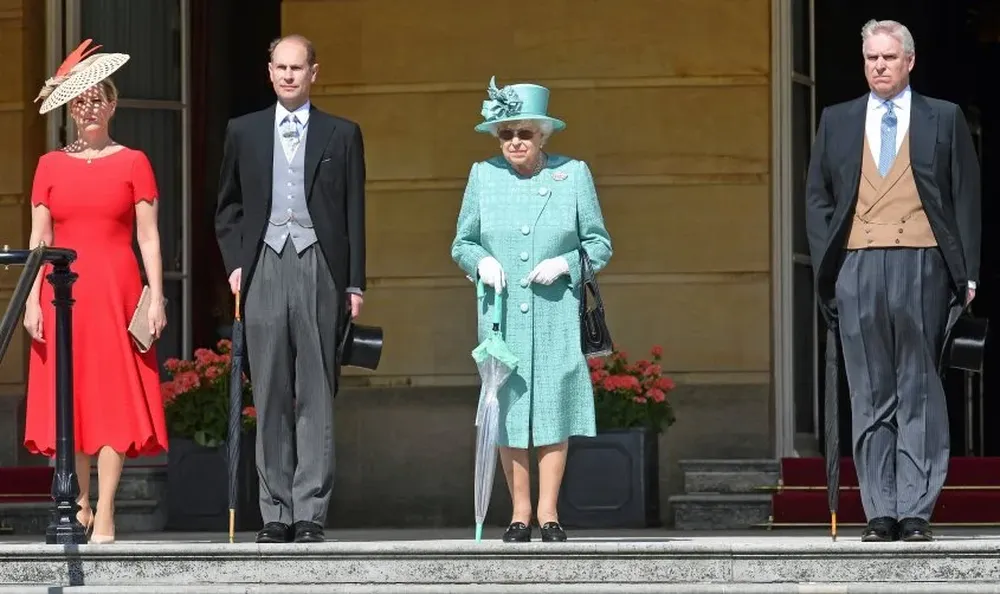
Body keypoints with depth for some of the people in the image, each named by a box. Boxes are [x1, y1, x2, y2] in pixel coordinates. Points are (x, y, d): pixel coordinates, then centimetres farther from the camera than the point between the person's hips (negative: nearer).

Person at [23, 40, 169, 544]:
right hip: (62, 291, 2)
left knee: (113, 399, -7)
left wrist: (156, 296, -6)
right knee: (67, 399, 2)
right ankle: (78, 504, 14)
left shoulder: (132, 162, 7)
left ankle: (104, 516, -9)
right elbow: (38, 238, 8)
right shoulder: (50, 166, 11)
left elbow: (148, 235, 3)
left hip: (115, 289, -2)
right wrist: (32, 300, -1)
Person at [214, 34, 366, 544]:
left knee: (316, 396, -3)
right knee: (270, 397, 1)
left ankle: (311, 513, -3)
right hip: (263, 269, 1)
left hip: (318, 270, -1)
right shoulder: (244, 132, 13)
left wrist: (354, 283, 1)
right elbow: (227, 208, 17)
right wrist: (234, 263, 3)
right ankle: (276, 514, 4)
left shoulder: (341, 135, 9)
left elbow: (354, 214, 7)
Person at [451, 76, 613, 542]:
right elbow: (462, 244, 15)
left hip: (556, 316, -1)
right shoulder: (483, 175, 8)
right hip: (502, 315, 1)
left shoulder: (573, 174, 4)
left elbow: (600, 245, 7)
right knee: (507, 411, -1)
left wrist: (565, 263, -10)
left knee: (554, 411, -4)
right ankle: (520, 514, 7)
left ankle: (548, 513, 2)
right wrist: (482, 261, -7)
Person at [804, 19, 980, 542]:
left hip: (922, 264, -2)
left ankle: (917, 510, -1)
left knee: (919, 391, -2)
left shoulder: (944, 119, 10)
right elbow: (817, 199, 15)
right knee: (870, 395, 2)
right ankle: (879, 512, 4)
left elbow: (966, 198, 7)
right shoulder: (837, 122, 15)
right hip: (857, 266, 2)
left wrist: (967, 272, -1)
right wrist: (825, 265, 3)